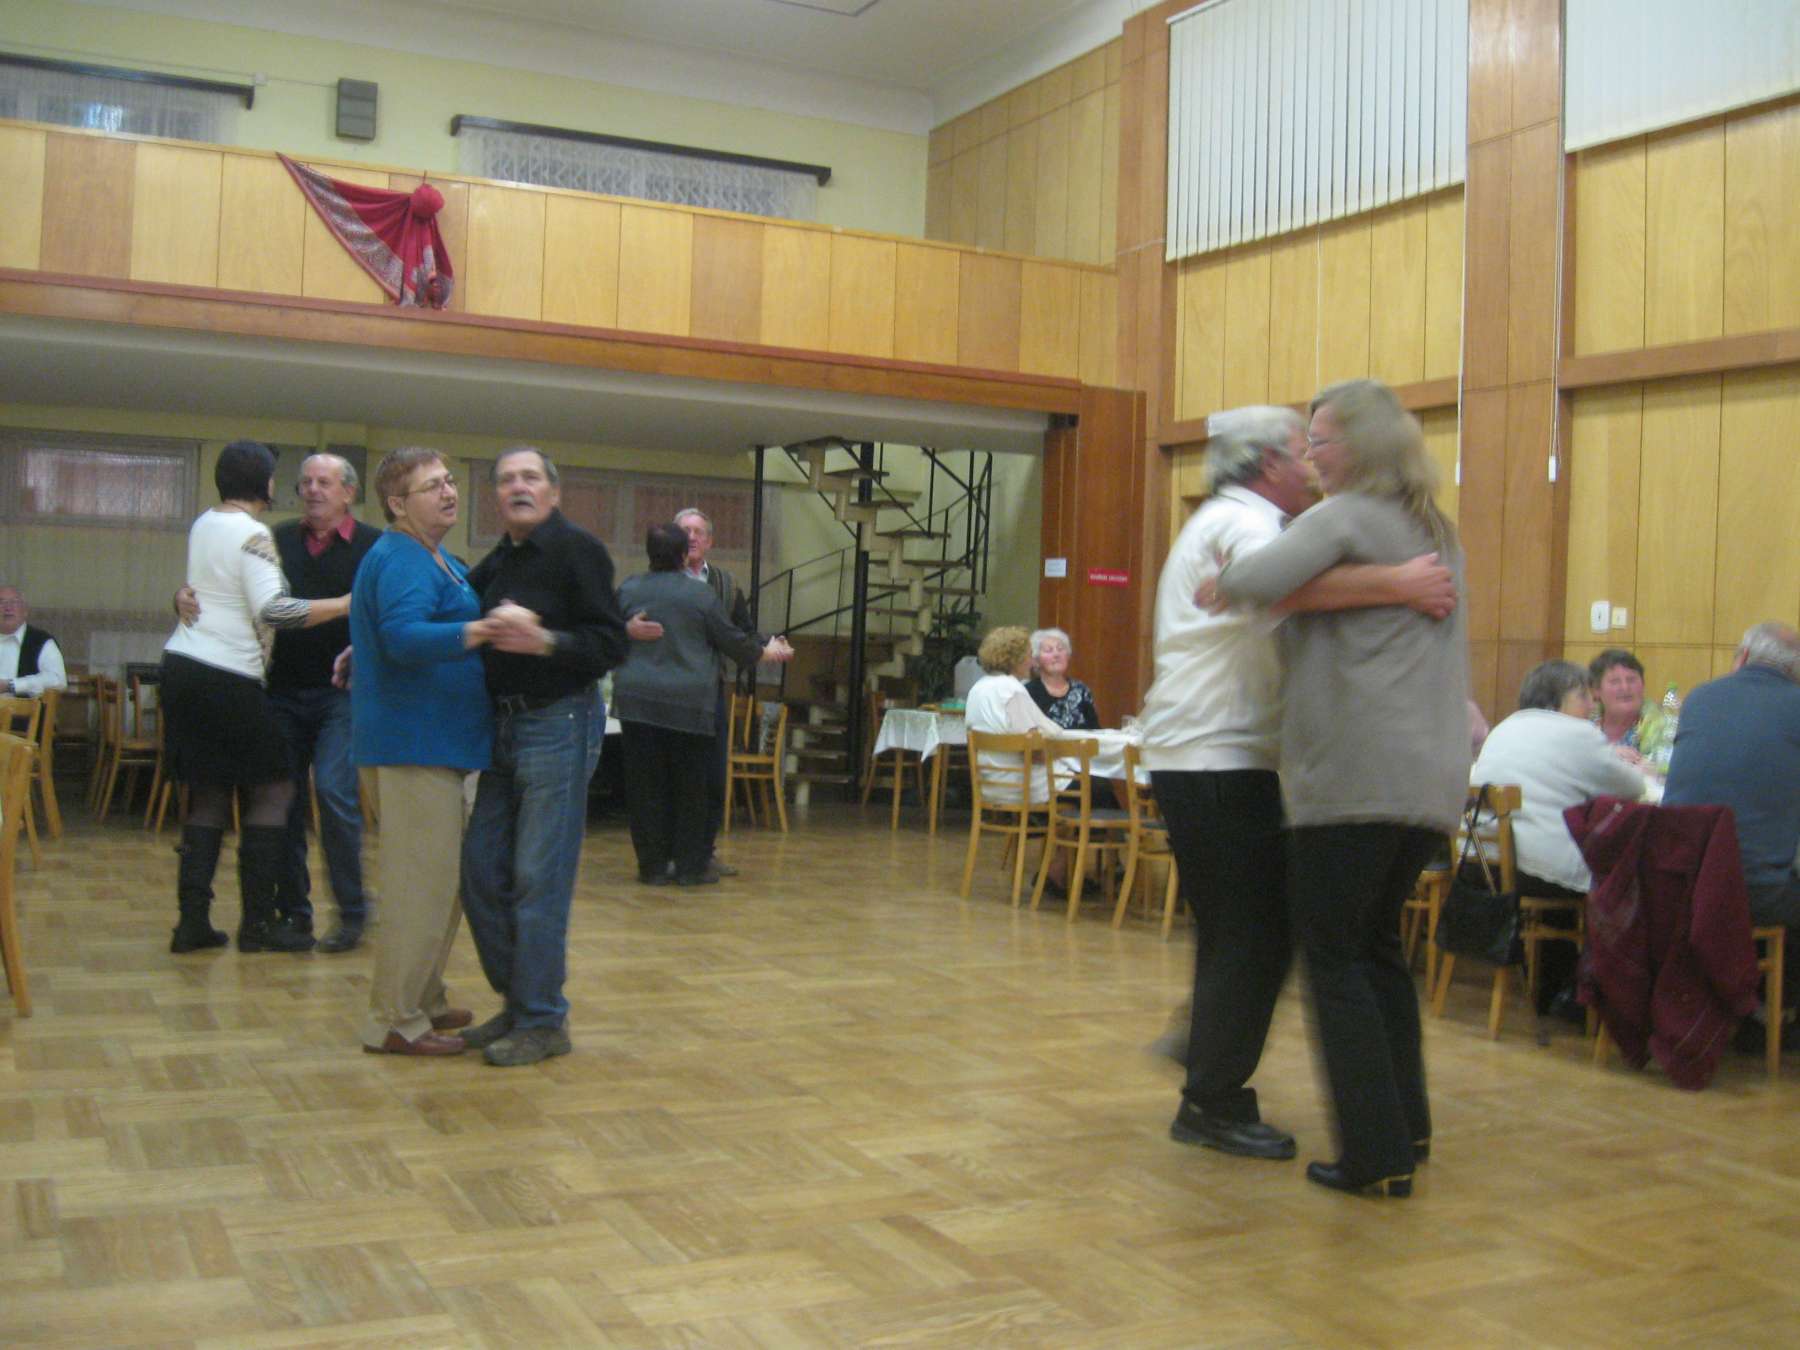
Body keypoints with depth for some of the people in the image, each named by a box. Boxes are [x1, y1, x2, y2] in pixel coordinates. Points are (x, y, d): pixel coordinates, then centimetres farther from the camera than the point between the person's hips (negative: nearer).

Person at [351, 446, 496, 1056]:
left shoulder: (438, 562, 18)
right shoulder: (400, 561, -15)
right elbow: (404, 636, -32)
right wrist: (472, 633, -47)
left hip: (436, 741, 11)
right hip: (415, 741, -11)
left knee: (439, 878, 18)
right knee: (422, 881, -9)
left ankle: (421, 999, 29)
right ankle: (394, 1021, -2)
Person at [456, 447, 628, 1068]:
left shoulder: (576, 549, -9)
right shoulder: (496, 563, 14)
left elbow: (610, 645, -15)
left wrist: (544, 642, -30)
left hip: (558, 725, -8)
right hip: (505, 725, 8)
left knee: (539, 876, -5)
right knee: (483, 869, 9)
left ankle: (543, 1021, 5)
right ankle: (516, 1000, 23)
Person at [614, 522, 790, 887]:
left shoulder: (628, 590, 2)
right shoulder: (701, 596, -5)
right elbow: (733, 641, 3)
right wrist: (766, 652, 22)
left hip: (638, 699, 2)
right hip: (689, 704, -2)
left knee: (645, 787, 6)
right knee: (689, 788, 7)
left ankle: (653, 865, 9)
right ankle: (690, 866, 11)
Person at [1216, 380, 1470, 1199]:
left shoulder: (1345, 517, -8)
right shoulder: (1438, 532, 20)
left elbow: (1262, 579, -24)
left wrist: (1223, 585, -4)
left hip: (1357, 775, -9)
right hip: (1433, 775, 9)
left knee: (1334, 954, -1)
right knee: (1376, 944, 20)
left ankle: (1376, 1153, 1)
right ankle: (1405, 1124, 24)